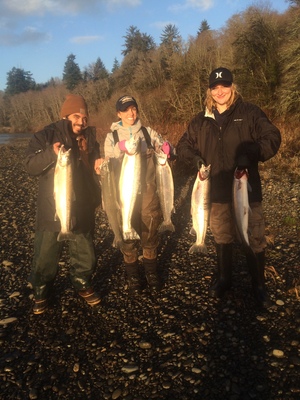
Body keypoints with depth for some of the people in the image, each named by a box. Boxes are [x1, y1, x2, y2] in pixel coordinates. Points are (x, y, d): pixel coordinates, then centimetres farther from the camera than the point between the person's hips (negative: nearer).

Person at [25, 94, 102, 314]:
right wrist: (51, 153, -27)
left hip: (83, 208, 4)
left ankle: (83, 284, 36)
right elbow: (31, 166, -11)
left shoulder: (89, 137, 6)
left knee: (85, 251, 15)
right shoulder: (46, 135, -6)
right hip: (53, 208, -3)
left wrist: (98, 165, -4)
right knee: (46, 254, 6)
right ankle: (41, 291, 26)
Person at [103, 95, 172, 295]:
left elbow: (166, 149, 5)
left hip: (148, 191, 1)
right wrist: (121, 151, -23)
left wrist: (166, 149, -20)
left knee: (150, 233, 10)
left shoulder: (148, 133, 5)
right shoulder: (112, 137, 2)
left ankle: (152, 273, 27)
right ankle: (133, 277, 22)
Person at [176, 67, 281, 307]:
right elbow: (183, 146, 12)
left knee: (254, 238, 5)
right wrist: (194, 158, -10)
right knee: (222, 238, 18)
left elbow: (272, 137, -11)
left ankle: (259, 285, 25)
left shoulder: (250, 113, -4)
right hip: (217, 192, 3)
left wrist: (251, 153, -29)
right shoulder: (201, 121, 7)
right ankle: (224, 279, 38)